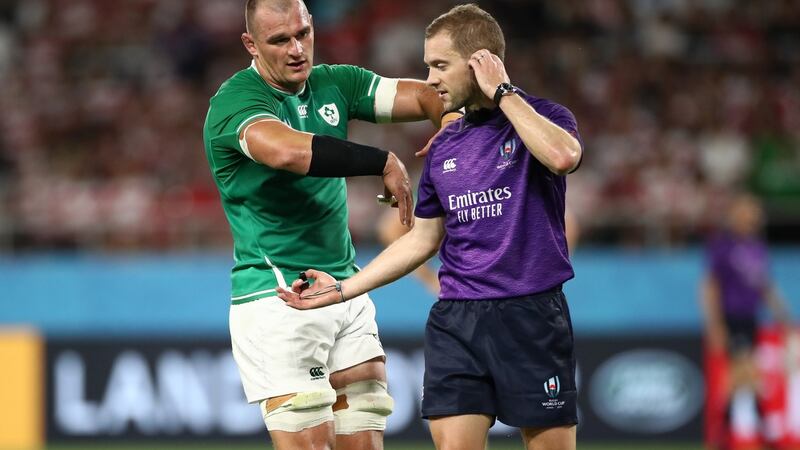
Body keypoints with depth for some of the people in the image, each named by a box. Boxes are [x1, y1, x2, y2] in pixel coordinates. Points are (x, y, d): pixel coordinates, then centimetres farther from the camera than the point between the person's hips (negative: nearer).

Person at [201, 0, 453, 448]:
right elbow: (288, 151, -33)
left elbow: (426, 96, 8)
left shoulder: (334, 84, 9)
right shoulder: (234, 101, -13)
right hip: (278, 298, -7)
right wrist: (384, 162, -27)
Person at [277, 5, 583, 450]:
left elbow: (563, 156, -27)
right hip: (455, 321, 5)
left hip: (531, 316, -5)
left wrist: (503, 92, -16)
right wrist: (342, 289, 17)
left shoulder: (545, 118, -2)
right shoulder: (444, 147, 13)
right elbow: (423, 239, 21)